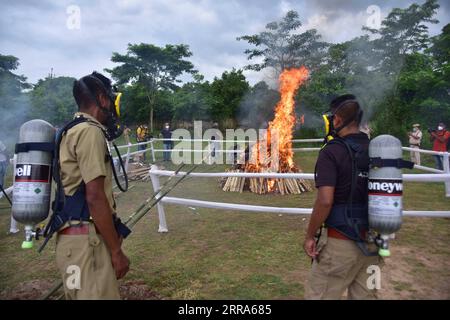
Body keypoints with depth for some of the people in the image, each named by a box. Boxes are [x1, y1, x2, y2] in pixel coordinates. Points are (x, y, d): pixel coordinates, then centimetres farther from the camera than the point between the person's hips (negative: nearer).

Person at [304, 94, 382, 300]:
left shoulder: (332, 152, -15)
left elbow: (325, 201, -23)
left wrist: (310, 236, -11)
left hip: (341, 242, -6)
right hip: (372, 241, 7)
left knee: (319, 295, 9)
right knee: (365, 294, 19)